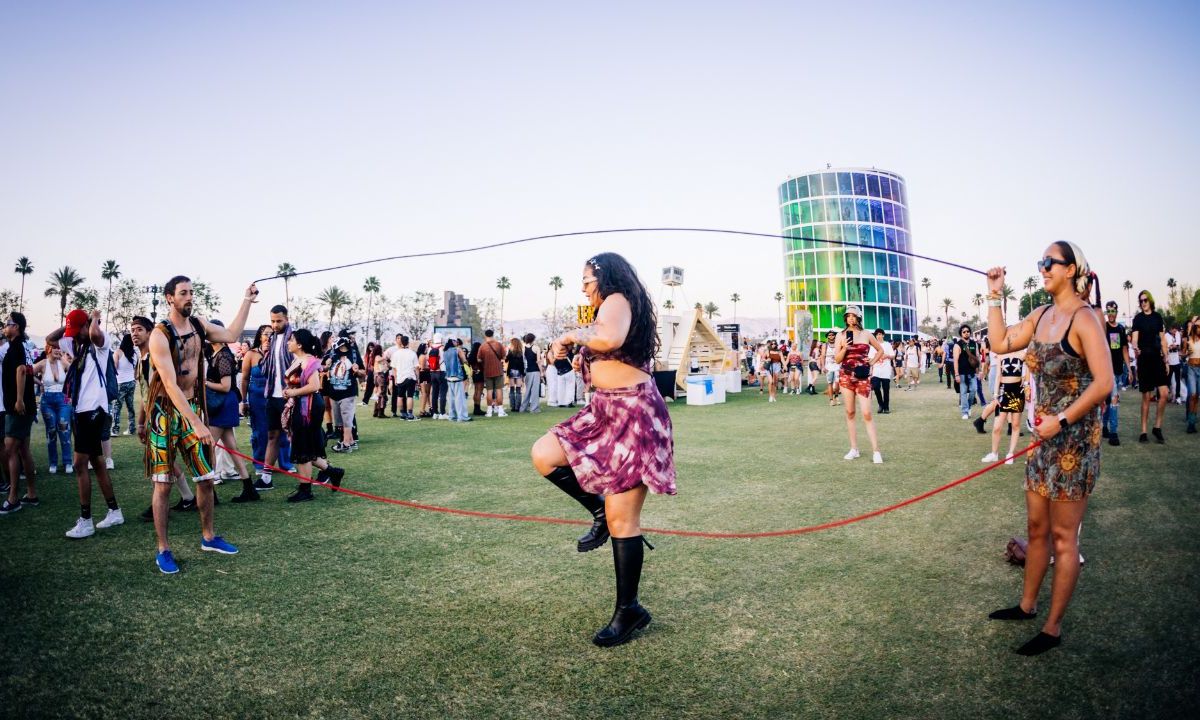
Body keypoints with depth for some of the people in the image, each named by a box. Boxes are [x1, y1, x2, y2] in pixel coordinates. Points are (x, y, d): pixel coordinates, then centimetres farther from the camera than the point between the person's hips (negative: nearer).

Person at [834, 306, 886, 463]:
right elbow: (837, 360, 2)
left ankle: (876, 451, -7)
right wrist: (845, 348, -14)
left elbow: (880, 350, 17)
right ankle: (854, 449, 12)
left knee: (867, 414, -8)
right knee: (849, 412, 4)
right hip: (846, 376, 1)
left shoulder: (866, 334, 4)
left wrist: (871, 364, 5)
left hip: (862, 377, -1)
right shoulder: (841, 335, 4)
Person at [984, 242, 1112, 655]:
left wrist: (1061, 420, -22)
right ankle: (1027, 605, 32)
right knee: (1037, 528, 17)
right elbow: (1000, 343, 9)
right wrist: (994, 296, 8)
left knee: (1063, 536, 3)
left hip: (1074, 438, -8)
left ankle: (1053, 628, 15)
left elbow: (1103, 382, -21)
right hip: (1045, 435, 8)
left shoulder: (1084, 318, -15)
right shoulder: (1042, 316, 8)